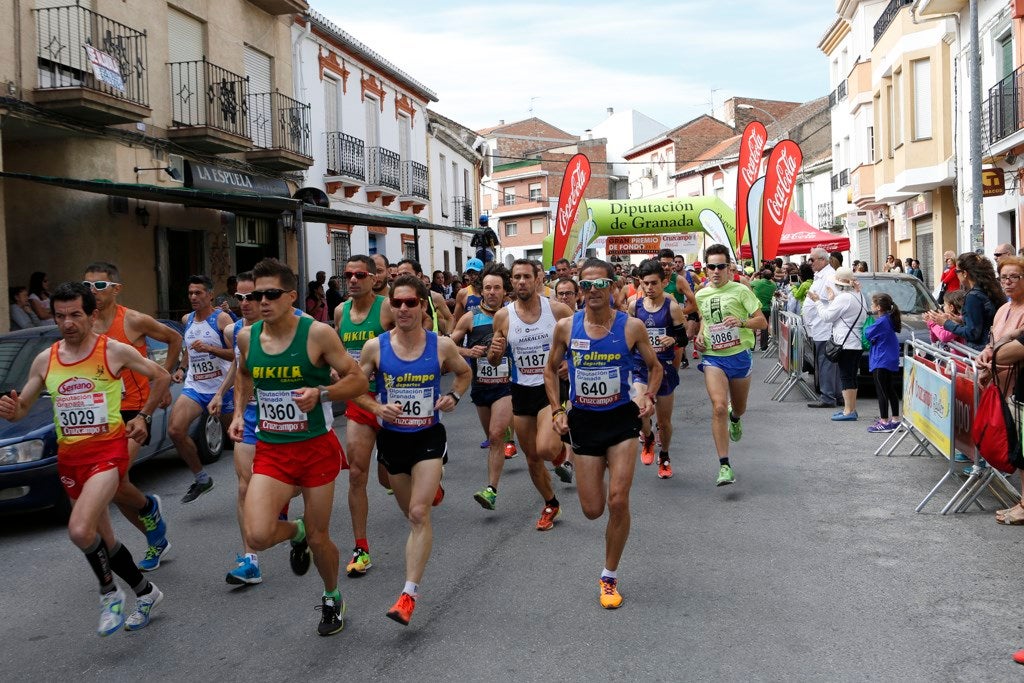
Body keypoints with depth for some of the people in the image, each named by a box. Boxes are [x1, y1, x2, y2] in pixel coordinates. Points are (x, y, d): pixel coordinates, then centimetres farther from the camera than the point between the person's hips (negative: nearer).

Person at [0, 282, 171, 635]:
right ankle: (145, 591, 34)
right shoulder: (44, 360, 5)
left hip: (107, 449, -5)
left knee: (80, 529, -25)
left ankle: (109, 592, -1)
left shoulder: (114, 351, -7)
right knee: (104, 539, 13)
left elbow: (161, 377, 6)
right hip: (69, 456, 6)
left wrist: (143, 416, 3)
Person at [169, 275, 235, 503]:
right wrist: (182, 368, 12)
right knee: (175, 430, -14)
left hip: (222, 387, -5)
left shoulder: (222, 319, -9)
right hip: (194, 387, 5)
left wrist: (209, 348, -26)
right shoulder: (187, 320, 10)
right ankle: (201, 478, 2)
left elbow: (236, 353, -15)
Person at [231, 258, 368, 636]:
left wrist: (320, 393, -25)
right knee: (258, 537, -17)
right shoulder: (247, 336, 0)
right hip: (270, 450, 3)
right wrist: (239, 411, 8)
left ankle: (332, 597, 39)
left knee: (318, 538, 8)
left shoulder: (318, 333, -13)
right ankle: (295, 532, 21)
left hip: (316, 447, -3)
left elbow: (358, 380, -8)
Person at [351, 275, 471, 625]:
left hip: (429, 438, -2)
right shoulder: (375, 347, -8)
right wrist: (377, 408, -15)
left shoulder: (442, 345, -8)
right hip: (392, 437, 2)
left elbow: (464, 373, 12)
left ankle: (409, 593, -12)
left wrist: (453, 396, -7)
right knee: (410, 511, 19)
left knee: (419, 514, -14)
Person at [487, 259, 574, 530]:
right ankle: (550, 504, 37)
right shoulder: (502, 316, -3)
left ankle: (561, 446, 14)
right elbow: (494, 361, 8)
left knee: (544, 449, -24)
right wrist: (494, 351, -15)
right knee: (532, 458, 13)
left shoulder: (558, 310, -9)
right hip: (521, 392, 3)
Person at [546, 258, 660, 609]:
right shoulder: (566, 327, -5)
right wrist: (556, 410, 0)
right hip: (583, 421, 1)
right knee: (592, 509, 3)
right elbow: (551, 370, 10)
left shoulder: (631, 326, -8)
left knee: (618, 501, -8)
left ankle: (610, 577, 11)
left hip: (621, 419, -1)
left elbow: (654, 366, 7)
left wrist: (649, 396, -9)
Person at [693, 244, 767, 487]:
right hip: (713, 358, 1)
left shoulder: (741, 290, -6)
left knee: (739, 408, 17)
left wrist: (741, 322, -25)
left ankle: (734, 418, 59)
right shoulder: (701, 295, 6)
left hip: (739, 355, -1)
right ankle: (724, 467, -16)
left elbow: (762, 322, -7)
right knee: (719, 407, -18)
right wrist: (700, 335, 7)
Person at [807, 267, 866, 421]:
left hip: (846, 343, -10)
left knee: (846, 377, -6)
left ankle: (849, 411, -4)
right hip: (857, 343, 10)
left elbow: (827, 316, -12)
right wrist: (832, 299, 20)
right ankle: (851, 408, 20)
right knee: (851, 376, 15)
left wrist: (817, 301, -2)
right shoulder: (858, 296, 15)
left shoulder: (844, 298, -16)